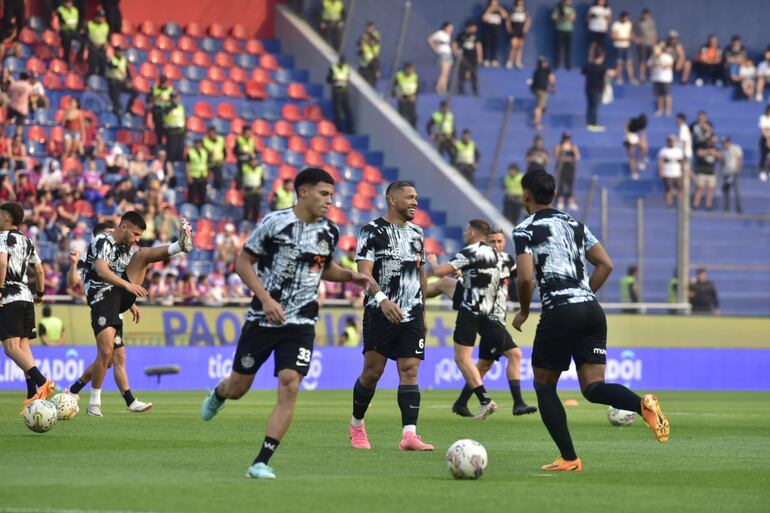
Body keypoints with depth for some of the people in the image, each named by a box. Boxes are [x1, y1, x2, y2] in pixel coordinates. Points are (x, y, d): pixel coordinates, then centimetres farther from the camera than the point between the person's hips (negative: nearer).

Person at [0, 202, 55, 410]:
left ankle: (42, 382, -30)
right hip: (26, 296, 8)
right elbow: (39, 269, 23)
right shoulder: (27, 241, 18)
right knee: (23, 345, 8)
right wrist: (40, 293, 35)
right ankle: (32, 396, 0)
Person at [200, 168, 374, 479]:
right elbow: (243, 261, -7)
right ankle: (217, 395, 51)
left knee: (289, 387, -16)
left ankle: (261, 462, -12)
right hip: (263, 319, -2)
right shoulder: (274, 222, -11)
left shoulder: (330, 233, 4)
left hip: (300, 324, 2)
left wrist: (351, 276, 3)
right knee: (238, 388, 10)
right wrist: (266, 299, -18)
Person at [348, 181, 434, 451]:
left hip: (411, 316, 5)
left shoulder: (416, 233, 15)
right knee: (372, 371, 0)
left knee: (410, 370, -7)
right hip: (380, 314, -5)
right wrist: (382, 299, -31)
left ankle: (409, 434, -15)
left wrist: (423, 313, 23)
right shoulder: (372, 231, -5)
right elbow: (364, 272, -15)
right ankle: (356, 425, 22)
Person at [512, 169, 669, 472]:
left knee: (544, 385, 12)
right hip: (592, 309, 5)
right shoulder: (575, 225, 21)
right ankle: (642, 404, -29)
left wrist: (523, 311, 6)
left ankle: (569, 459, 6)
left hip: (559, 312, -5)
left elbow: (525, 278, -11)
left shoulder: (525, 230, 1)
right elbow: (605, 265, 16)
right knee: (592, 387, 2)